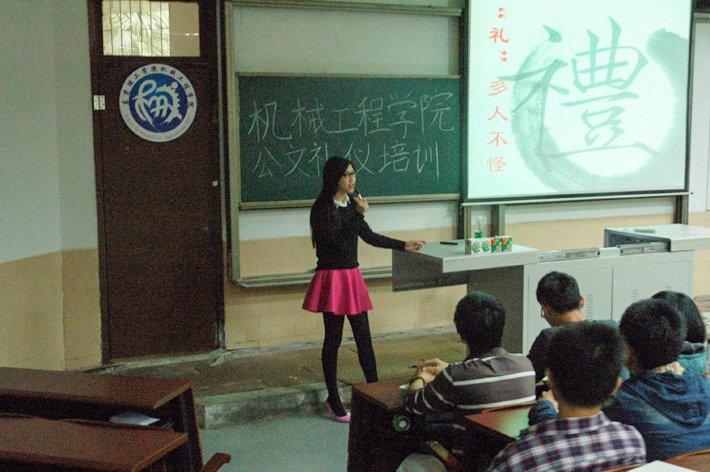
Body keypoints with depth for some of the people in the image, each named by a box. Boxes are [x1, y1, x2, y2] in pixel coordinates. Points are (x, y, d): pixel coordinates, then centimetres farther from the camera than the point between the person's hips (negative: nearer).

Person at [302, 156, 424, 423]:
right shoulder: (322, 208, -12)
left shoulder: (351, 205, 11)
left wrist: (404, 246, 23)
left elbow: (370, 237, 20)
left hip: (352, 276, 7)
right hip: (332, 278, -7)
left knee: (363, 337, 9)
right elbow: (337, 241, -23)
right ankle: (333, 400, 14)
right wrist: (357, 214, -21)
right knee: (333, 339, 2)